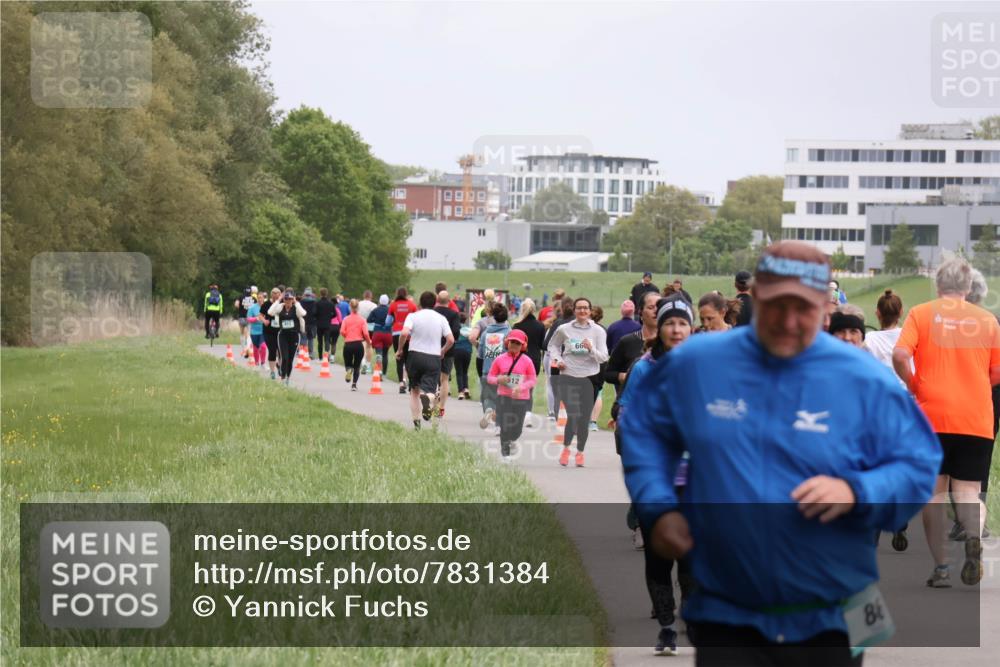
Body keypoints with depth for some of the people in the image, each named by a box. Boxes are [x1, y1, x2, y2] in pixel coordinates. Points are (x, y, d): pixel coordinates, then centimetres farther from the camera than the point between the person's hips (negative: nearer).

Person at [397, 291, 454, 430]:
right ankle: (428, 397, -40)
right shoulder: (441, 318, 4)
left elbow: (404, 333, -17)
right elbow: (451, 340, -2)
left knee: (414, 390, 16)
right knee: (429, 389, -3)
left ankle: (416, 421, 11)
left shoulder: (413, 316, -2)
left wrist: (400, 349, -2)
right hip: (434, 358, 0)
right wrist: (442, 351, 17)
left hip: (415, 356, 0)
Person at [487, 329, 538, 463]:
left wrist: (521, 387, -16)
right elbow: (490, 378, 8)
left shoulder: (527, 361, 0)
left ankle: (511, 441, 35)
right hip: (503, 397, 0)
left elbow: (532, 380, 1)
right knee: (505, 426, -5)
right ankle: (505, 453, 11)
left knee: (517, 429, -1)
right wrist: (498, 379, -15)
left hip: (521, 398, 0)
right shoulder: (499, 360, 2)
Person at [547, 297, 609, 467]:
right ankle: (566, 447, 12)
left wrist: (591, 349, -21)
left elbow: (604, 357, -3)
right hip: (568, 377, -1)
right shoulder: (564, 329, 2)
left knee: (584, 418, 4)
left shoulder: (598, 331, 1)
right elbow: (553, 345, 20)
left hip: (589, 378, 1)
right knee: (572, 415, -10)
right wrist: (557, 359, 2)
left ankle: (580, 451, 21)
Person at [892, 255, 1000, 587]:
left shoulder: (921, 314, 1)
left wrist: (913, 385, 3)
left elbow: (900, 355, -13)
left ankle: (941, 567, 8)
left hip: (932, 414, -1)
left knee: (934, 491, 10)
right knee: (968, 490, 4)